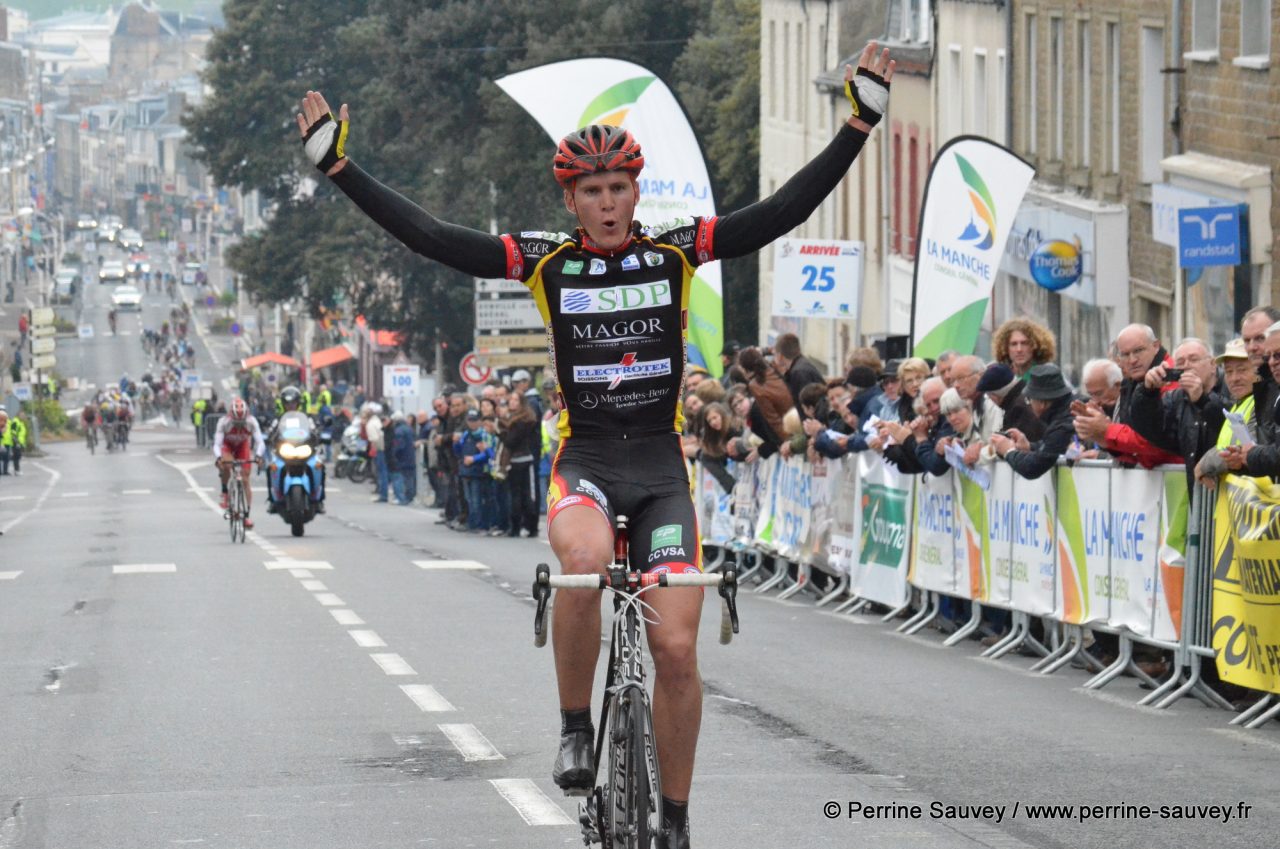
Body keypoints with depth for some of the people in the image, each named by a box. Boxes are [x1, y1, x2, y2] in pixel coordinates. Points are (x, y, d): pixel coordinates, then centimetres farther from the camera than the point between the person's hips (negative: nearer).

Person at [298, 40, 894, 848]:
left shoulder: (676, 251, 0)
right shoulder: (546, 261, -1)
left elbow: (787, 210, -4)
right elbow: (431, 237, -6)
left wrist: (860, 123, -11)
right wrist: (339, 167, -12)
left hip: (662, 465, 1)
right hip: (584, 460, -1)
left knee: (677, 649, -7)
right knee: (585, 560, -36)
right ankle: (576, 728, -16)